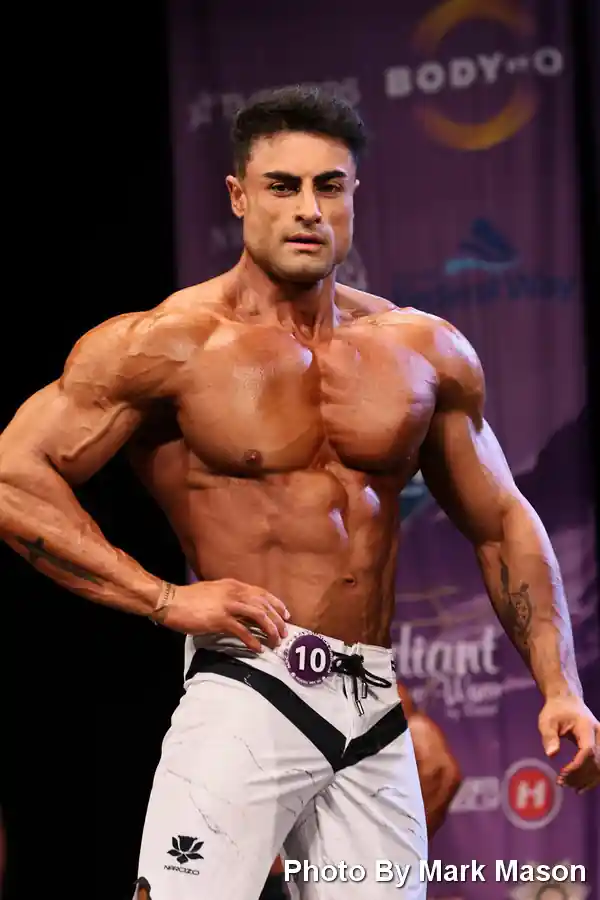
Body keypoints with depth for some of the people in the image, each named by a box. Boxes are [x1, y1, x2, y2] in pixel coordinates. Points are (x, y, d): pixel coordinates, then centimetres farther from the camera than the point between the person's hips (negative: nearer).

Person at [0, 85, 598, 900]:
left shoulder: (426, 352, 12)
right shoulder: (166, 344, -2)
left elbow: (502, 523, 20)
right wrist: (164, 598, -12)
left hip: (377, 714, 5)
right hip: (246, 696, -5)